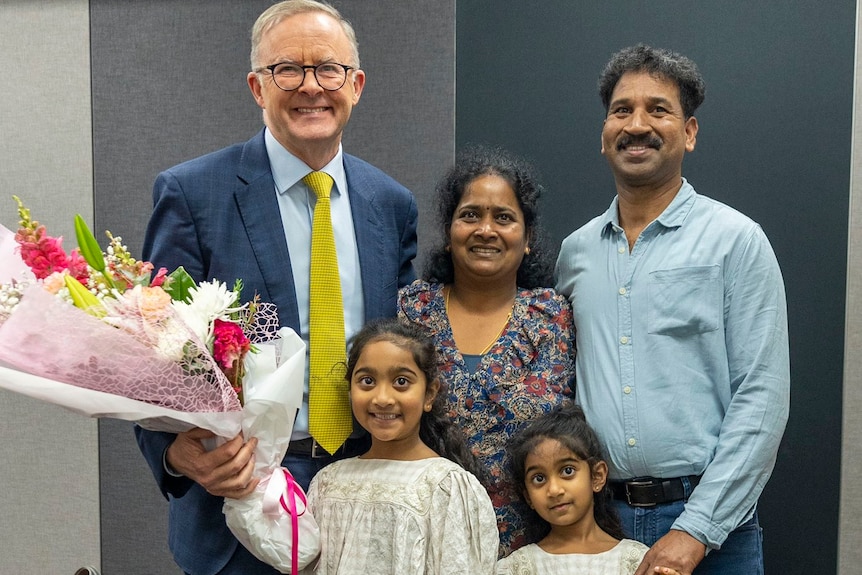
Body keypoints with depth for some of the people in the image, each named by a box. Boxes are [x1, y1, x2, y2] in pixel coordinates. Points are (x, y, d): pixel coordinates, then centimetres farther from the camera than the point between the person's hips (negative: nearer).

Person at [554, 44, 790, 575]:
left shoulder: (736, 241, -5)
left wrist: (696, 529, -15)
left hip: (705, 517, -3)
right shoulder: (576, 251, 7)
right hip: (594, 515, 4)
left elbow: (763, 397, -10)